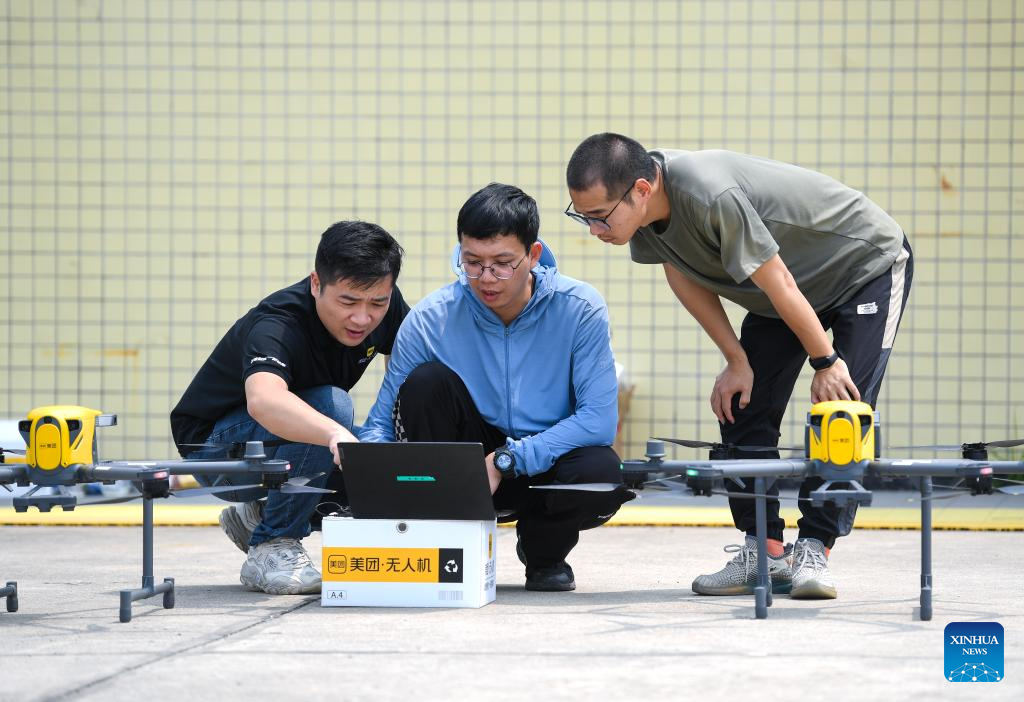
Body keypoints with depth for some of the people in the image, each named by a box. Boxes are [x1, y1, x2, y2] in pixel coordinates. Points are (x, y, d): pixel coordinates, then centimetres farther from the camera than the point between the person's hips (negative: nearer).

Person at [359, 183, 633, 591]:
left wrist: (504, 461, -27)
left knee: (601, 475, -34)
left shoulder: (579, 308, -14)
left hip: (545, 464, 0)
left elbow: (599, 420, -19)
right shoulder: (431, 319, -11)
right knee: (426, 382, -25)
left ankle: (544, 549, 2)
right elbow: (382, 423, -6)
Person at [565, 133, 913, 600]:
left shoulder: (711, 197, -42)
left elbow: (777, 283, -31)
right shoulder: (643, 207, -17)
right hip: (796, 283, 8)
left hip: (869, 266, -8)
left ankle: (813, 552, -13)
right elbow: (685, 276, 0)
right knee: (740, 409, -1)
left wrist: (827, 361, -20)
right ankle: (766, 552, 2)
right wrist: (737, 361, -1)